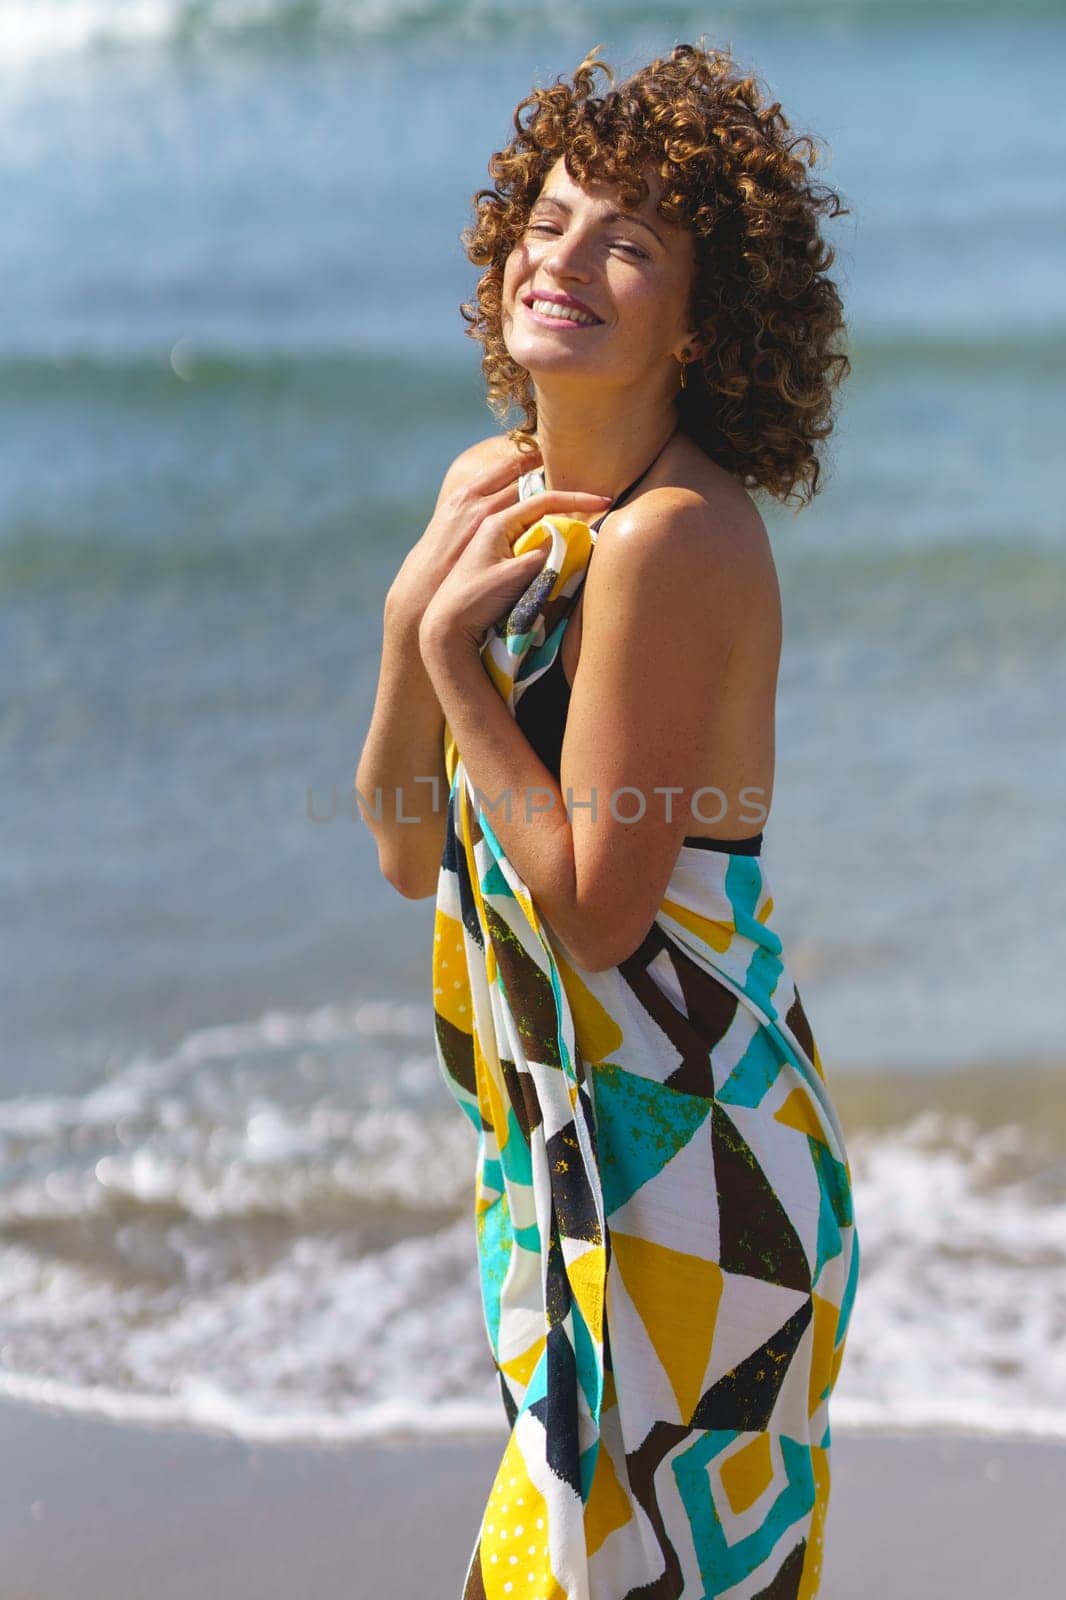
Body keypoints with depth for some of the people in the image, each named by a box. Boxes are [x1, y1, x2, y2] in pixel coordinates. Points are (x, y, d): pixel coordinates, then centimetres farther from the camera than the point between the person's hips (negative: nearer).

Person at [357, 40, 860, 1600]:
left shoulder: (676, 538, -23)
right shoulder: (490, 489, 3)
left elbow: (600, 908, -22)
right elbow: (411, 852, 3)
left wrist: (456, 656, -18)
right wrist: (412, 619, -12)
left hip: (684, 1172, -8)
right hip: (565, 1139, 9)